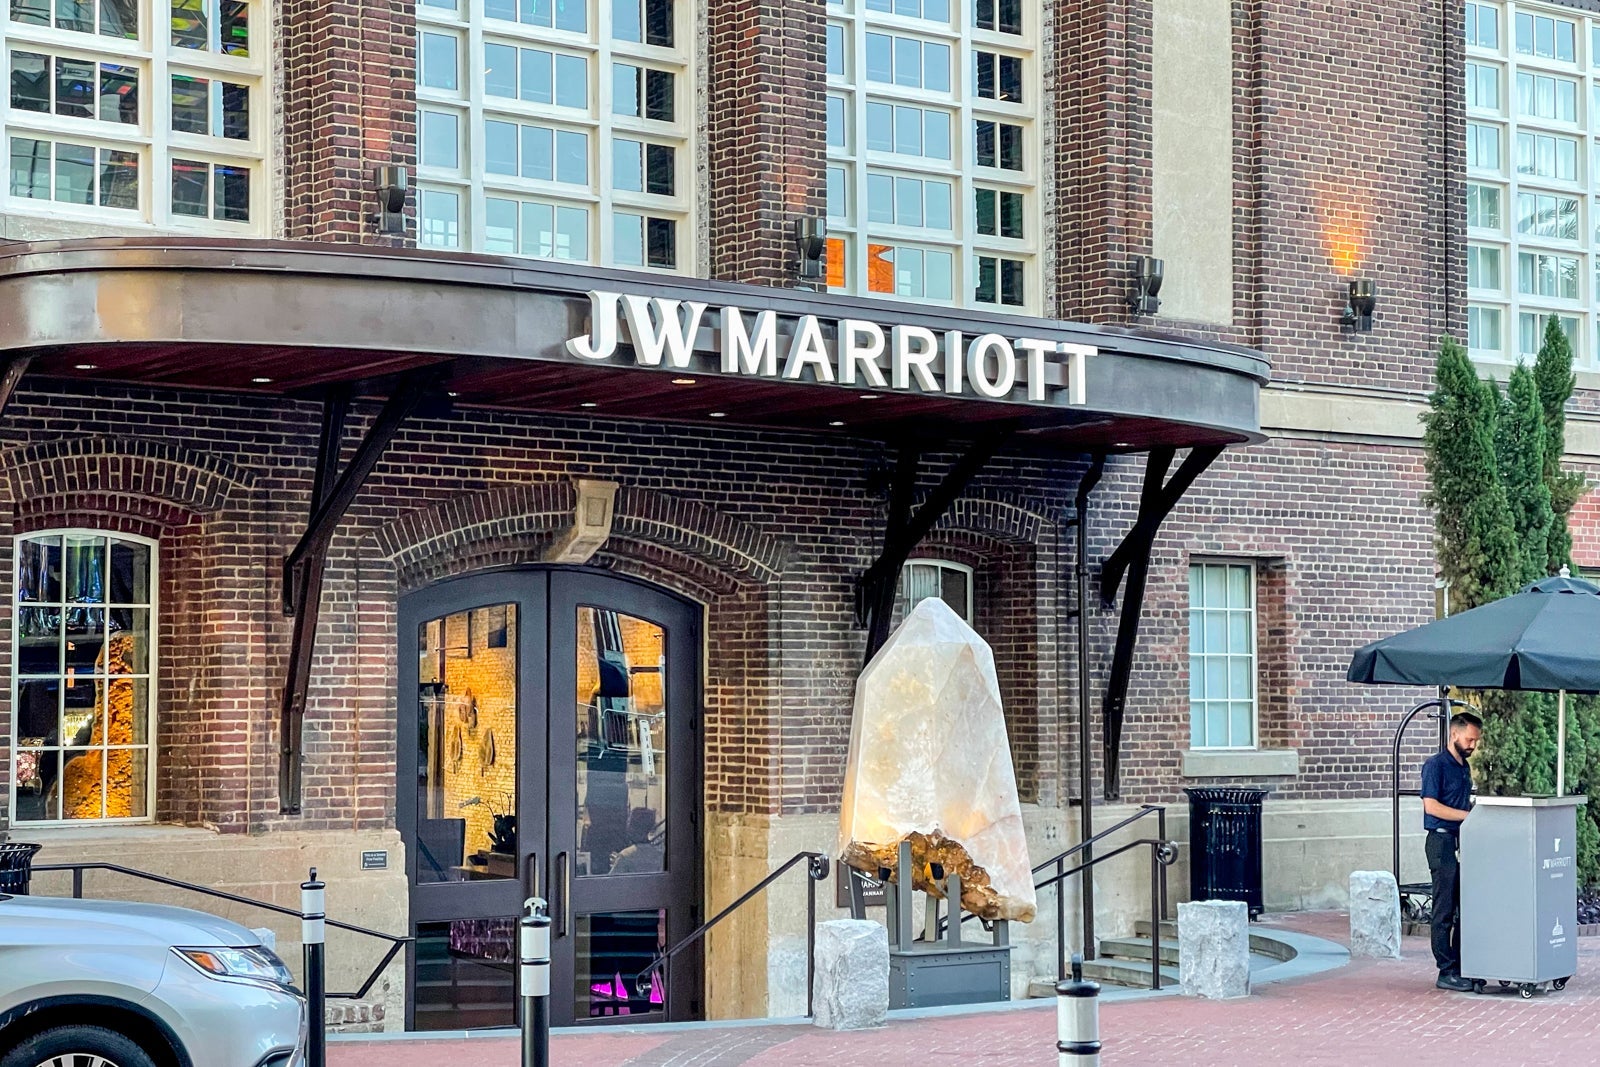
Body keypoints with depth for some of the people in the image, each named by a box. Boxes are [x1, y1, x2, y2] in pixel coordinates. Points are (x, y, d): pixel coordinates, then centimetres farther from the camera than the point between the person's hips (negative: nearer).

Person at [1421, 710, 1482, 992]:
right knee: (1445, 912, -6)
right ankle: (1447, 972, -4)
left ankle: (1462, 967, 15)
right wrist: (1468, 815, -19)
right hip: (1443, 842, -8)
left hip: (1463, 842, 8)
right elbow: (1431, 805, -17)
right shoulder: (1435, 765, -9)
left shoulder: (1464, 767, 17)